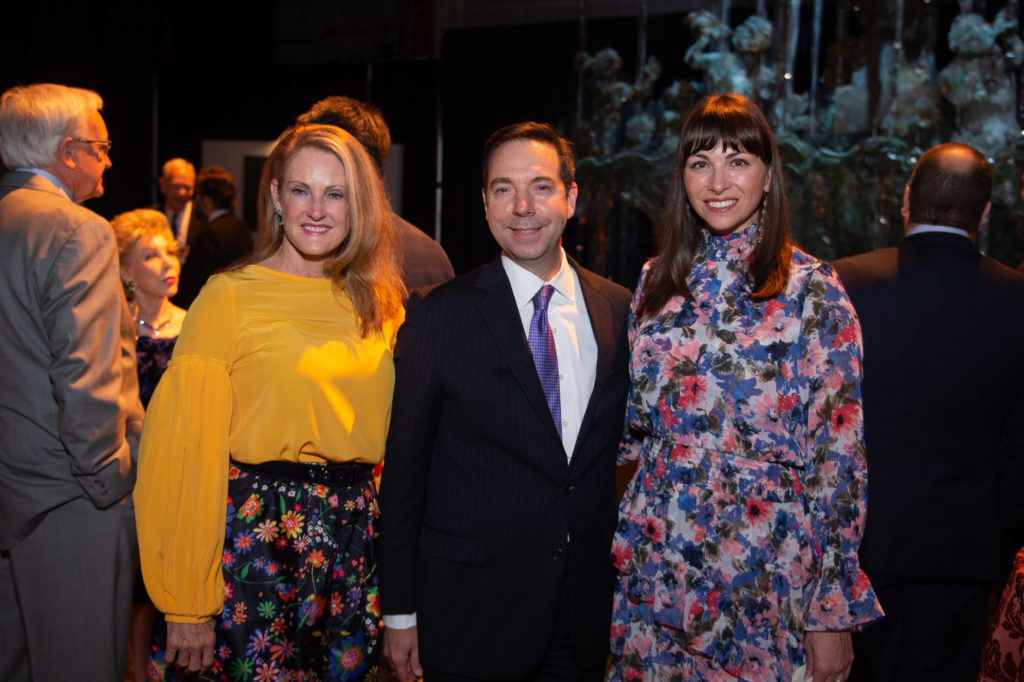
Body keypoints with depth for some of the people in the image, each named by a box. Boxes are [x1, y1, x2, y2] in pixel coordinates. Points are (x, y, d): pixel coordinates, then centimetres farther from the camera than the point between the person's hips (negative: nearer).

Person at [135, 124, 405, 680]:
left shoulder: (380, 304, 6)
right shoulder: (231, 296, -8)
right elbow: (187, 450, -9)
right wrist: (187, 603, -11)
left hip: (355, 540, 4)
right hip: (255, 538, -4)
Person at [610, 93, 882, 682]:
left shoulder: (813, 290, -7)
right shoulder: (658, 283, 5)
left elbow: (839, 451, -8)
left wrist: (832, 612, -10)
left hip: (765, 572, -3)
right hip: (657, 564, 4)